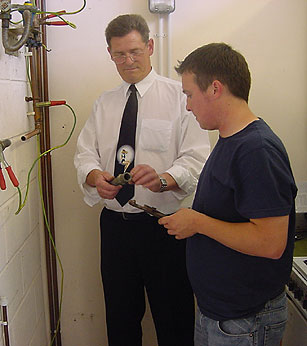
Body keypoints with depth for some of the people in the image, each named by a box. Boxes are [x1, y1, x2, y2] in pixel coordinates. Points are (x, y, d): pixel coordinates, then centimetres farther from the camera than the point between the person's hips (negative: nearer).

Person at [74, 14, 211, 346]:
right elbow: (85, 153, 8)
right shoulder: (104, 103, 12)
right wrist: (95, 176, -15)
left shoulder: (180, 96, -3)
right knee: (120, 318, 18)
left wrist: (163, 179, -31)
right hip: (114, 223, 4)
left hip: (165, 226, -4)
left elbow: (197, 160, -11)